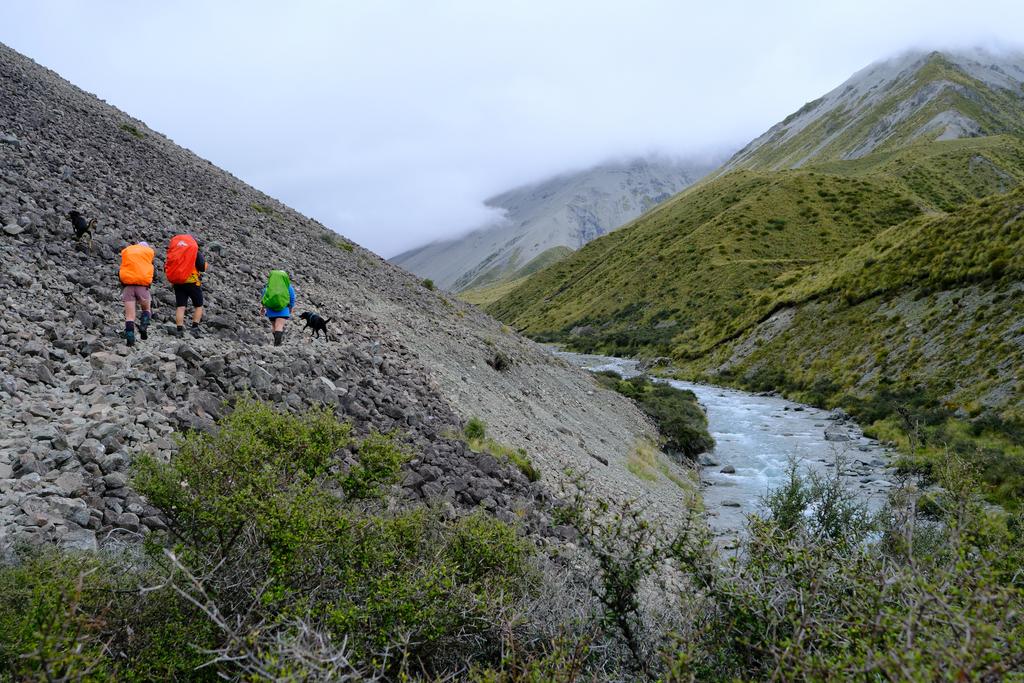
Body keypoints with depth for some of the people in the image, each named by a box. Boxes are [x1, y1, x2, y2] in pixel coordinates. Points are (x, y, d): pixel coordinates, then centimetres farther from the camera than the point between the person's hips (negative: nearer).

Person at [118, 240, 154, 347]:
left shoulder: (126, 251, 20)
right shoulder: (149, 251, 15)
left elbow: (123, 267, 19)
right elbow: (150, 265, 9)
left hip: (127, 284, 1)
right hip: (143, 284, -1)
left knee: (129, 315, 0)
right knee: (146, 309, 17)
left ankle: (130, 338, -9)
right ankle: (143, 327, -8)